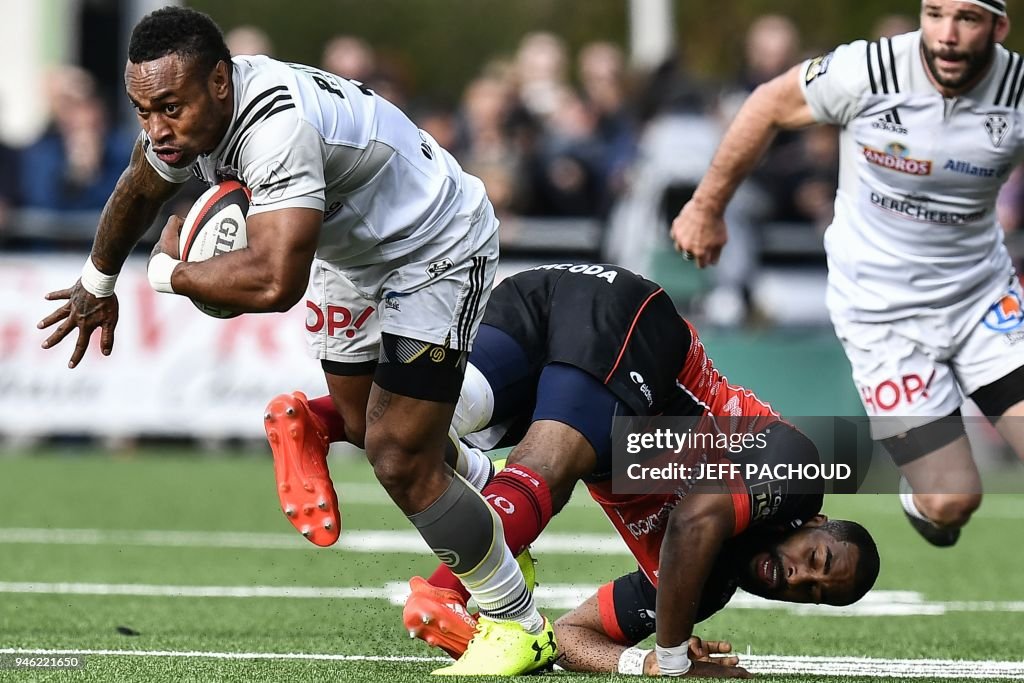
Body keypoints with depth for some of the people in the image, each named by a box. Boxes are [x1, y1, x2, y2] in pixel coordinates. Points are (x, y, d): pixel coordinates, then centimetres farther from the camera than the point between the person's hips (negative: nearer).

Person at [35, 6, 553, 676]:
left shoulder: (277, 127, -42)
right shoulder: (186, 110, -13)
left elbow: (274, 282, -53)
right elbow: (139, 191, 11)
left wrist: (169, 271, -34)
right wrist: (98, 283, 29)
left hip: (437, 251, -8)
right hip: (351, 253, 8)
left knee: (400, 463, -9)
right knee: (366, 426, 18)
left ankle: (518, 624, 6)